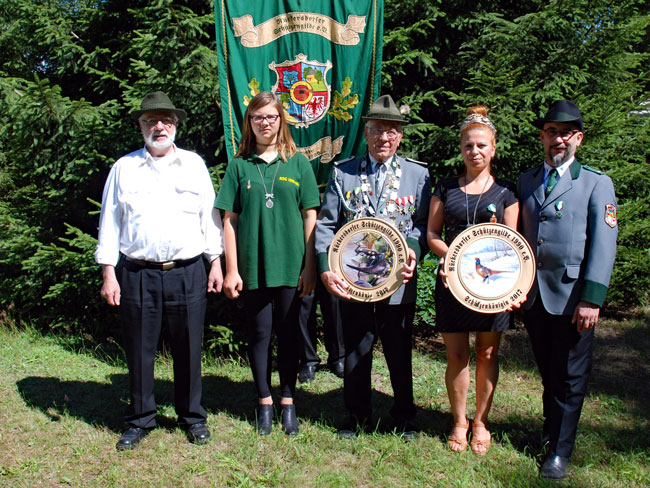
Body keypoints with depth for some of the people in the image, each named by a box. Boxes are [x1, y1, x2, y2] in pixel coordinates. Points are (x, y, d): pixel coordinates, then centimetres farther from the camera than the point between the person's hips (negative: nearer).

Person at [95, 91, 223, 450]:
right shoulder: (124, 168, 9)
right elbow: (109, 222, 8)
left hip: (188, 274, 0)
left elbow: (209, 216, 12)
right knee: (139, 350, 7)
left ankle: (191, 416, 24)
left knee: (188, 349, 7)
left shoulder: (194, 164, 11)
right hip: (137, 275, 0)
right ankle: (140, 419, 23)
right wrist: (108, 273, 2)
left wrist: (215, 262, 7)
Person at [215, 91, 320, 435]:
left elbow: (310, 216, 3)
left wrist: (310, 266, -1)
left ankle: (288, 401, 22)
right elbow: (230, 220, 3)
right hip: (253, 266, 0)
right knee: (259, 334, 8)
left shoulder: (297, 162, 5)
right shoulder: (239, 165, 5)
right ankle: (264, 401, 22)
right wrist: (231, 269, -2)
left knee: (288, 333, 8)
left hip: (291, 266, 0)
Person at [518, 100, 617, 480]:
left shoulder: (597, 184, 1)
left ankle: (560, 450, 16)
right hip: (533, 296, 3)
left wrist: (592, 298, -15)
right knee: (548, 373, 15)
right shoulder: (526, 182, 12)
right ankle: (551, 430, 34)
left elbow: (604, 245, -7)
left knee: (570, 377, 4)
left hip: (572, 298, -3)